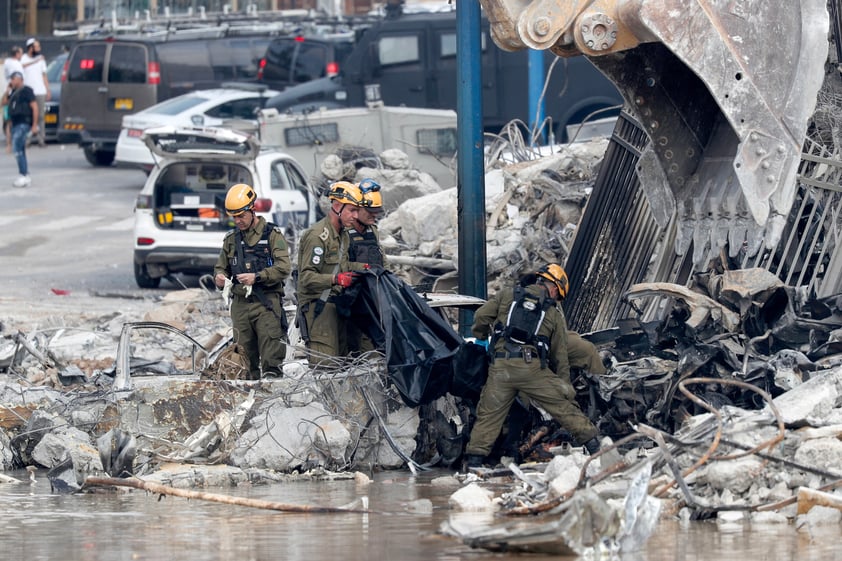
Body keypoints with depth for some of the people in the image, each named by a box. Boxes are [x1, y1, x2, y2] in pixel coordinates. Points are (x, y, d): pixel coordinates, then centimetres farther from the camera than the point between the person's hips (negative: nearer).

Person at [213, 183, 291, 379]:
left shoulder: (272, 234, 1)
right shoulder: (231, 239, 16)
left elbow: (284, 267, -8)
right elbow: (221, 266, 23)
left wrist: (257, 277, -19)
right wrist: (219, 276, -1)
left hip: (266, 302, -5)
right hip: (240, 303, 5)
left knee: (270, 355, -11)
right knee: (244, 356, 3)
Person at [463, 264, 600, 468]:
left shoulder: (508, 295, 15)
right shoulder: (554, 315, 15)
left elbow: (481, 316, 6)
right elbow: (560, 356, 17)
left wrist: (480, 336, 28)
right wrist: (566, 388, 23)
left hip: (501, 366, 1)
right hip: (532, 366, -1)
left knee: (489, 414, 10)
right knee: (563, 405, 7)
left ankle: (475, 457, 4)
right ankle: (593, 445, 8)